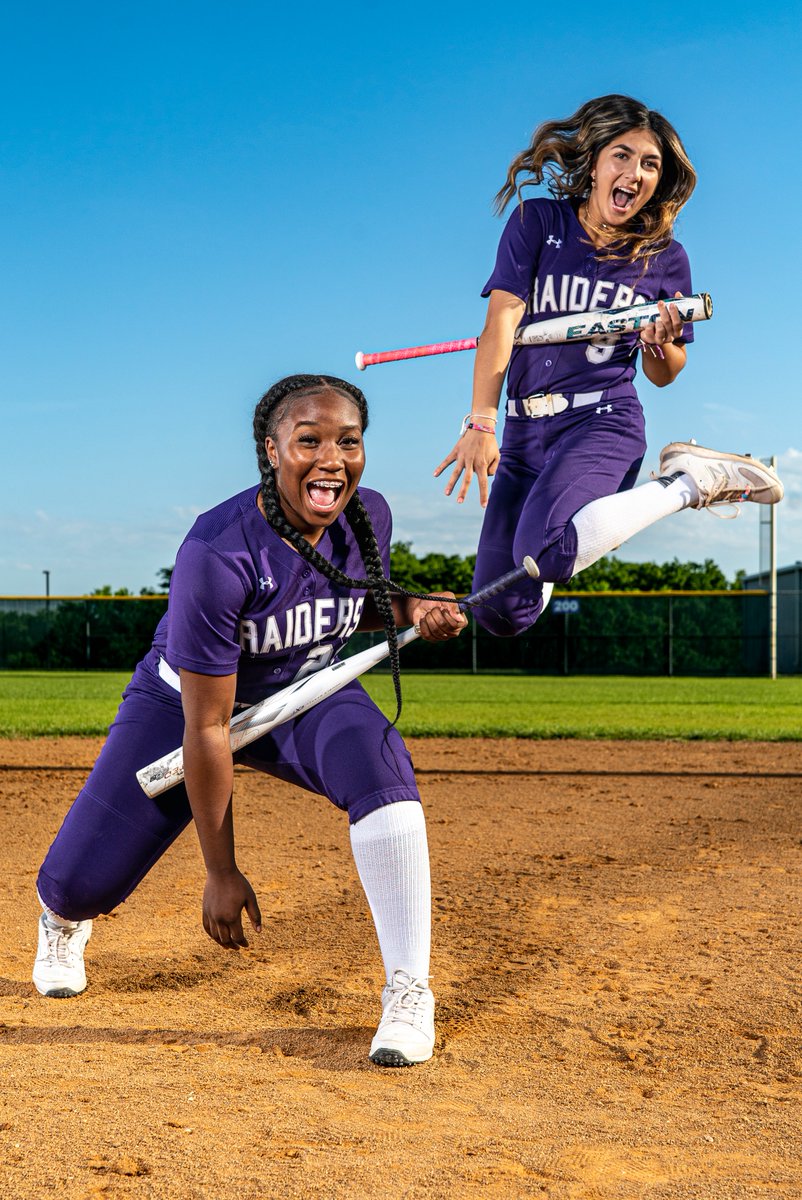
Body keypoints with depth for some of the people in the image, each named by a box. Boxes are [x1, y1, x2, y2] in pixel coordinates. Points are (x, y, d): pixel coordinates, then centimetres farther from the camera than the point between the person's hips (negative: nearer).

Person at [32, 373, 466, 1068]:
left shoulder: (369, 517, -16)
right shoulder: (216, 556, -34)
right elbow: (206, 728, -28)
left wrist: (409, 612, -14)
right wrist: (222, 871, -22)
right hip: (183, 702, -3)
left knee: (380, 763, -31)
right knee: (78, 885, -8)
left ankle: (409, 990, -20)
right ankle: (65, 917, 36)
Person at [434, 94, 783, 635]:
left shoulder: (664, 258, 3)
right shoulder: (538, 221, 1)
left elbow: (663, 375, 12)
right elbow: (502, 321, -10)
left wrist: (662, 344, -12)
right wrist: (481, 424, -22)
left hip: (605, 422, -3)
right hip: (526, 432, 3)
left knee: (543, 553, -33)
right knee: (502, 614, 3)